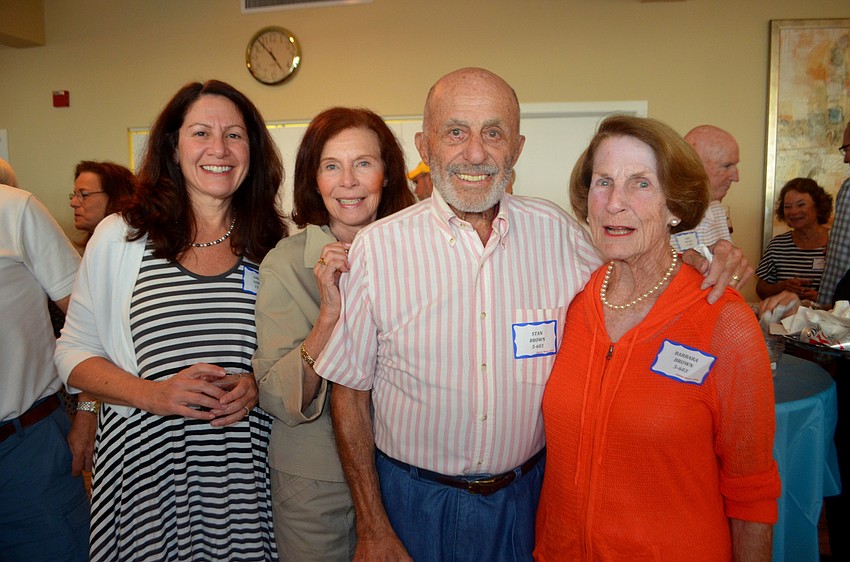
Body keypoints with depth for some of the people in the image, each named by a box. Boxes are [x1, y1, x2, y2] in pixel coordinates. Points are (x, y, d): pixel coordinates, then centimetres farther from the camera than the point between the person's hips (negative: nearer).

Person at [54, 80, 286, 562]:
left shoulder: (273, 244, 3)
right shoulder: (120, 237, 0)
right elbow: (75, 352, 3)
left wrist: (258, 386, -10)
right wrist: (152, 394, -13)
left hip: (247, 465, 1)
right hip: (145, 461, 0)